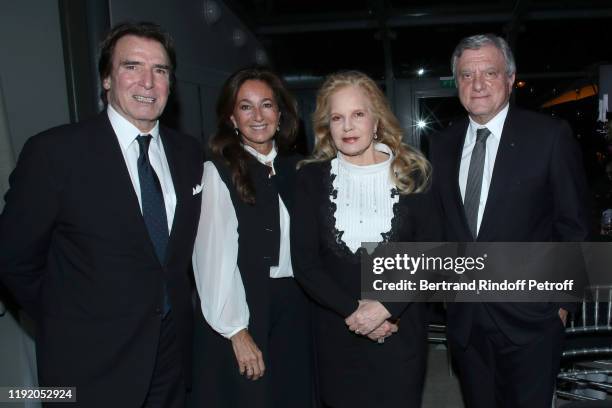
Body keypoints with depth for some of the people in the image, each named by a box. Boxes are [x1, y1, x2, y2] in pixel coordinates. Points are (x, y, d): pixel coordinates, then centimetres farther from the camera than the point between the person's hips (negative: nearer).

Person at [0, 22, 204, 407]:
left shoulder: (189, 151, 0)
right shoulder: (54, 151, -14)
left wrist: (174, 301, 8)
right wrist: (70, 322, 0)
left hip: (173, 351, 5)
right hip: (91, 363, -4)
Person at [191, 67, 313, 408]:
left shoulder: (295, 168, 7)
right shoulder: (218, 172, -10)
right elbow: (215, 255, -14)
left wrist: (308, 303, 2)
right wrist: (237, 332, -15)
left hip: (294, 309, 5)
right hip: (243, 311, -5)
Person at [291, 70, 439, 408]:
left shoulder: (411, 174, -2)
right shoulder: (312, 178, -2)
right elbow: (304, 263, -5)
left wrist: (385, 307, -15)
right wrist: (352, 310, -14)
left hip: (401, 329, 0)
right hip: (337, 332, 1)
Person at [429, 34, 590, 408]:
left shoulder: (550, 136, -8)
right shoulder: (442, 145, 4)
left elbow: (574, 226, -6)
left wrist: (562, 301, -5)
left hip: (529, 318, -3)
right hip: (464, 318, 4)